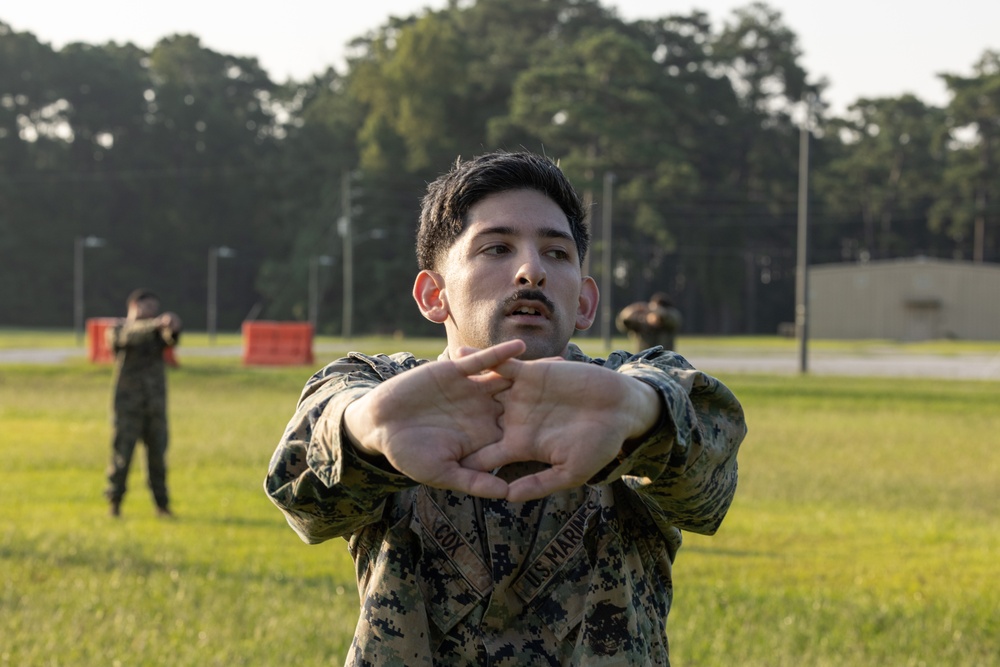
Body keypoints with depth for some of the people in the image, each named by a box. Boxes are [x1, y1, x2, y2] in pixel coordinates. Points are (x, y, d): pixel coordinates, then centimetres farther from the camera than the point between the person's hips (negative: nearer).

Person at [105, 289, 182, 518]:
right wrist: (157, 323, -35)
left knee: (157, 453, 2)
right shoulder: (117, 329, 2)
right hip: (127, 402, -3)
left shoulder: (157, 332, 13)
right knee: (122, 452, -6)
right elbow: (130, 335, -20)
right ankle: (114, 503, 1)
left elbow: (170, 340, -9)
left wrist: (173, 328, -32)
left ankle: (162, 504, 7)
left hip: (155, 404, 3)